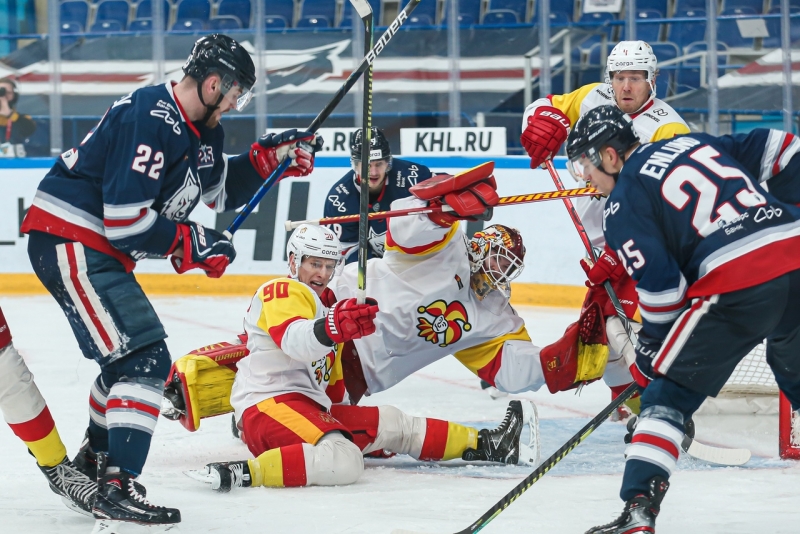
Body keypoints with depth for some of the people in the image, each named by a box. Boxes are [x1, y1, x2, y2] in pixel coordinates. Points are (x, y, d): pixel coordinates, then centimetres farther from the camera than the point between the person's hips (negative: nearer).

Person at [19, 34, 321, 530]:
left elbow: (222, 190, 25)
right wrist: (193, 243, -15)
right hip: (70, 241, -11)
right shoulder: (151, 120, -23)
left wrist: (269, 157, 9)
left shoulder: (200, 129, 9)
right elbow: (125, 220, -26)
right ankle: (117, 489, -20)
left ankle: (94, 460, 43)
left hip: (99, 250, 11)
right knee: (144, 357, -17)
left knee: (131, 354, 25)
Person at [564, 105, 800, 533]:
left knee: (668, 393, 6)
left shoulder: (622, 201, 5)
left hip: (736, 285, -6)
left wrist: (649, 357, 10)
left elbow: (659, 284, -3)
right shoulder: (696, 143, 23)